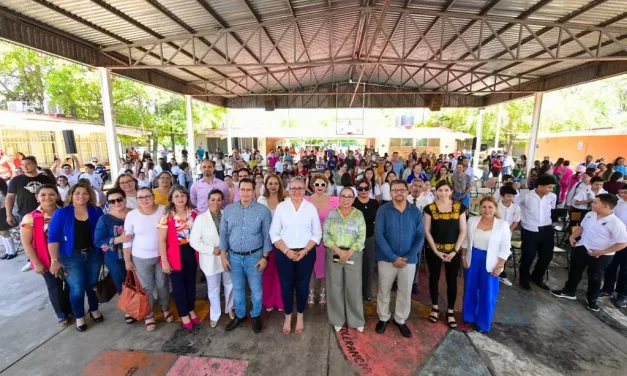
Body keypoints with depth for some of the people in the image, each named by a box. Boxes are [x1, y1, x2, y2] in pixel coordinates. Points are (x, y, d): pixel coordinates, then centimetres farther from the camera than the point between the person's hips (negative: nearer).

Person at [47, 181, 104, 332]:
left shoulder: (96, 211, -3)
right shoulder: (62, 213, -8)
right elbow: (53, 237, -9)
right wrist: (55, 260, -11)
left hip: (93, 254, 2)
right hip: (71, 257, -2)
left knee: (92, 285, 14)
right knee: (77, 288, 1)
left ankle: (94, 310, 37)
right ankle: (79, 317, 25)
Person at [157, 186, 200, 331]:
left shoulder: (194, 212, -2)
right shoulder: (167, 216, -13)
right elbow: (162, 240, -11)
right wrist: (164, 261, -12)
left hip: (191, 252, 3)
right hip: (175, 255, -3)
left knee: (191, 283, 18)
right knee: (178, 285, 13)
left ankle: (191, 310, 41)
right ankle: (183, 315, 33)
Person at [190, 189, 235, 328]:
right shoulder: (201, 218, -12)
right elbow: (194, 241, -13)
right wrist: (212, 250, -18)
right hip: (211, 260, -2)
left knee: (230, 285, 20)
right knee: (213, 289, 16)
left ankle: (230, 308, 45)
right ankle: (215, 314, 40)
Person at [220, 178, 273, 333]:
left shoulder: (263, 210, -9)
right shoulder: (228, 209, -1)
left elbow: (267, 235, -6)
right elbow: (223, 234, 3)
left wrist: (265, 257, -8)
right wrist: (223, 256, 1)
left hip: (254, 256, -2)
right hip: (234, 256, 3)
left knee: (256, 289, 12)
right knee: (237, 288, 19)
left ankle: (256, 316, 37)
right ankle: (239, 315, 42)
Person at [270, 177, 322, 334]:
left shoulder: (311, 207, 0)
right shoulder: (281, 207, -2)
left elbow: (317, 233, 0)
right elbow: (274, 233, -3)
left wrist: (304, 251, -10)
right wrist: (286, 251, -12)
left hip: (306, 253, 1)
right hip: (284, 253, 0)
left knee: (302, 286, 11)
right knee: (286, 286, 9)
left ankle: (300, 317, 35)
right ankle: (288, 317, 33)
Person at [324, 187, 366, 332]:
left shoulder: (359, 214, 2)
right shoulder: (331, 213, 2)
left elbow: (362, 237, -4)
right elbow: (325, 235, -3)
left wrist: (349, 252, -14)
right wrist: (338, 251, -13)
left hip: (353, 254, 0)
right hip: (334, 254, 0)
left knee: (354, 287, 6)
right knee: (335, 287, 9)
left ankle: (356, 319, 27)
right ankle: (337, 319, 27)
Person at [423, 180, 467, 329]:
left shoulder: (459, 207, -2)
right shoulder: (429, 208, -5)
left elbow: (463, 231, -1)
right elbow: (427, 231, -5)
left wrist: (455, 250, -8)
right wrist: (436, 251, -11)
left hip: (453, 250, 1)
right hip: (434, 250, -1)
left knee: (452, 281, 10)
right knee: (434, 278, 11)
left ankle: (450, 311, 28)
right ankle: (435, 307, 31)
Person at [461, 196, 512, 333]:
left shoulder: (503, 225, -9)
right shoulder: (472, 220, -3)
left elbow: (505, 248, -7)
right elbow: (465, 240, 6)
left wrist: (499, 266, -10)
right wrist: (463, 257, 3)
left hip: (490, 263, -2)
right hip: (472, 259, 2)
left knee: (487, 294, 9)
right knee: (470, 290, 15)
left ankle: (483, 323, 27)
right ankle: (469, 316, 34)